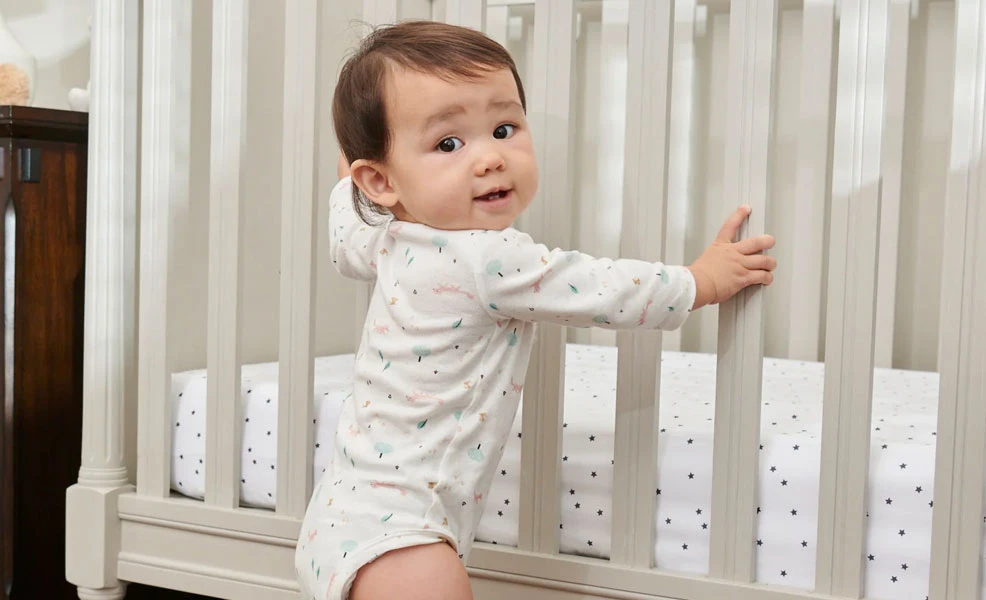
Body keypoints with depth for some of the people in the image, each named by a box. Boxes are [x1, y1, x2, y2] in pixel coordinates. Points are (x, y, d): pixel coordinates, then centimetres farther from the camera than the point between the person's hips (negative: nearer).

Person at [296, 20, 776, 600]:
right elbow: (602, 292, -15)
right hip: (392, 534, -10)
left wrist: (350, 182, 47)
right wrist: (703, 279, 0)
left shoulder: (392, 241, 4)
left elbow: (348, 238, 28)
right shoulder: (489, 262, -23)